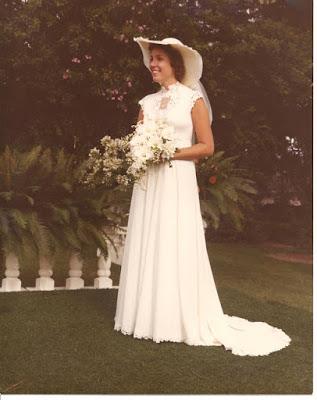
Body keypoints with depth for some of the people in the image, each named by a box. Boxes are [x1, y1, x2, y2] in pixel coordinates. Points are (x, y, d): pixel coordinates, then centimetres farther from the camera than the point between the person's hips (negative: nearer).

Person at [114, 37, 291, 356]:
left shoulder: (193, 99, 0)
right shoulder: (147, 102, 14)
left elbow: (207, 146, -5)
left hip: (177, 182, -5)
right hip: (148, 184, 5)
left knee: (175, 250, -3)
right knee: (146, 248, 6)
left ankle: (181, 319, 9)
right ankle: (147, 316, 16)